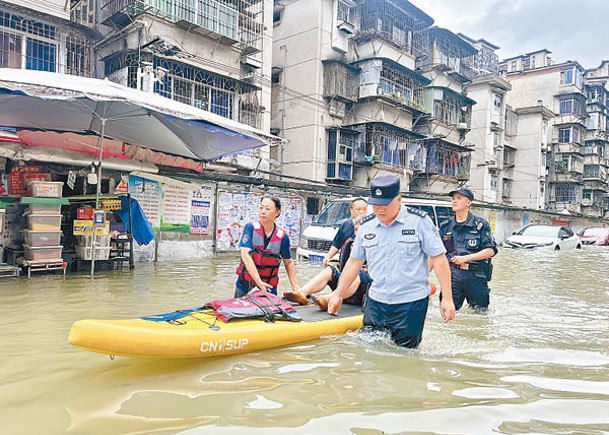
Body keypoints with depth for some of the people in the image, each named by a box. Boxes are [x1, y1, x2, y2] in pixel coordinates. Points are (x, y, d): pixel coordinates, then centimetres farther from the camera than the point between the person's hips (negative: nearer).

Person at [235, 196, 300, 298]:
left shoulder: (283, 236, -7)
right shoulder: (250, 228, -10)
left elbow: (288, 263, 5)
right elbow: (245, 255, -20)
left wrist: (296, 289, -1)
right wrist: (259, 281, -26)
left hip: (269, 287, 1)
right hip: (245, 285, 0)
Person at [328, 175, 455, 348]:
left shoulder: (419, 221, -7)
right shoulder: (366, 226, 5)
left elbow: (439, 259, -8)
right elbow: (354, 262, 12)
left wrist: (447, 298, -12)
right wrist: (338, 295, 10)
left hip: (411, 303, -4)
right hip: (376, 301, 4)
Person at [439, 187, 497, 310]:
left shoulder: (480, 224, 2)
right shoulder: (445, 226, 10)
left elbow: (491, 250, -5)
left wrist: (465, 258, -15)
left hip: (476, 276, -1)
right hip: (452, 274, 2)